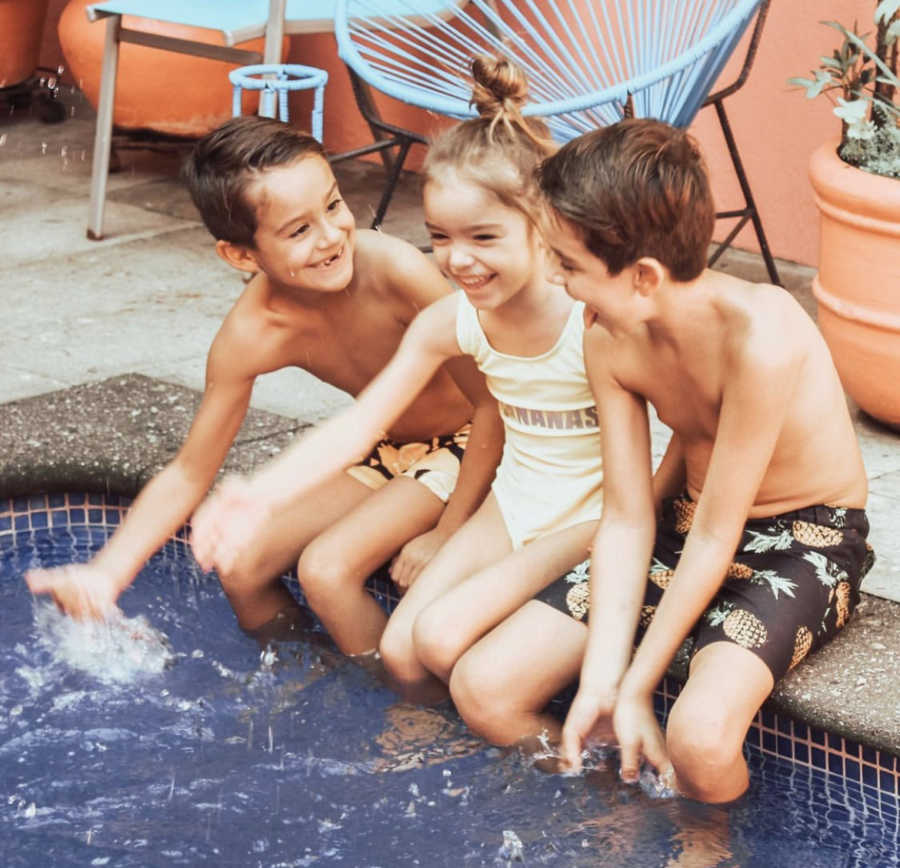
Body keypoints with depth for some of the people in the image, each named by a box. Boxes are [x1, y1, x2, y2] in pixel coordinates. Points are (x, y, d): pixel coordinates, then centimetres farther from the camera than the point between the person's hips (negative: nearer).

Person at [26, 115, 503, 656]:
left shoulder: (398, 272, -33)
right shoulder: (250, 337, -19)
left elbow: (497, 404, -24)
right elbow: (189, 475, -8)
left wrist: (446, 535, -20)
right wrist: (106, 575, -21)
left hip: (467, 449, -5)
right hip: (383, 449, 5)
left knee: (328, 567, -22)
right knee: (241, 567, -3)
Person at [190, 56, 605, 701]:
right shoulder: (452, 322, -8)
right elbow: (358, 425, -13)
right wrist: (261, 494, -28)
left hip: (594, 516, -6)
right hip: (512, 507, 6)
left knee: (443, 634, -21)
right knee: (400, 650, -4)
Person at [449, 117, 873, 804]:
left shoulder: (760, 336, -33)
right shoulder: (610, 341, -11)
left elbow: (715, 538, -24)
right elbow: (627, 520, -7)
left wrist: (636, 684, -17)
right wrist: (598, 682, -17)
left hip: (805, 542, -6)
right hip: (684, 521, 7)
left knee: (700, 736, -34)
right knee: (484, 683, -7)